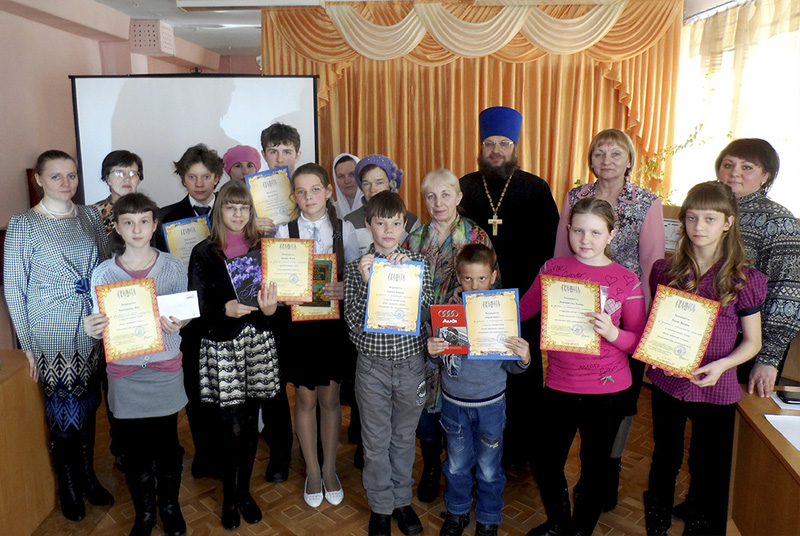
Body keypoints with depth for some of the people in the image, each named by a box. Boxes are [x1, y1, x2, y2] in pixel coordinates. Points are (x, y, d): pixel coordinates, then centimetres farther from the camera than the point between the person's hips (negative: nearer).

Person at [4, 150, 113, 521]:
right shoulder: (23, 225, -8)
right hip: (51, 337, -4)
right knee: (63, 411, 6)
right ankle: (67, 486, 28)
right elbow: (13, 289, -6)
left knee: (87, 407, 15)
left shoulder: (90, 216, 5)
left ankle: (88, 476, 34)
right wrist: (26, 346, -8)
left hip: (92, 333, 4)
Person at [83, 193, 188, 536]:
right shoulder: (103, 273, -1)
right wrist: (91, 329, -20)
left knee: (167, 443, 10)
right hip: (124, 372, 1)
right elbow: (100, 325, 3)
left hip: (165, 369, 0)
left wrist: (175, 326, -23)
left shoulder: (172, 267, -3)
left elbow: (184, 316, 0)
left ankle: (170, 506, 34)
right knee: (134, 447, 11)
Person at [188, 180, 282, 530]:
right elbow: (196, 306, -7)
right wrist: (226, 310, -25)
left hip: (257, 343, 3)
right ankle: (229, 497, 25)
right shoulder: (204, 253, -3)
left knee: (251, 423, 11)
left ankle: (244, 491, 31)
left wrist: (269, 307, -16)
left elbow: (274, 295, 6)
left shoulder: (262, 248, 6)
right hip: (222, 346, -3)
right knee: (232, 428, 2)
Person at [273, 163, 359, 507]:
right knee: (305, 399, 10)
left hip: (333, 323, 0)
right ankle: (312, 471, 30)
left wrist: (345, 290, -18)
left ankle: (329, 469, 31)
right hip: (297, 322, 0)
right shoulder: (283, 232, -1)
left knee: (329, 397, 11)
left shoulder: (344, 230, 0)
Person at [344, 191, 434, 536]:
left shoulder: (418, 262, -2)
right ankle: (381, 507, 31)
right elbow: (352, 320, -11)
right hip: (373, 365, -1)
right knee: (376, 440, 12)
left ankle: (402, 501, 37)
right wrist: (365, 282, -24)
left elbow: (428, 309, -10)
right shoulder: (356, 267, -5)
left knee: (404, 437, 18)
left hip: (411, 362, 1)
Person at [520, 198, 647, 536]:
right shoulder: (553, 269, -2)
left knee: (594, 469, 16)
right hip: (559, 385, 2)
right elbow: (522, 311, 4)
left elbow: (639, 343, -6)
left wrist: (613, 333, -25)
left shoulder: (626, 281, -7)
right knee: (546, 463, 14)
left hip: (606, 391, -2)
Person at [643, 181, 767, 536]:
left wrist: (722, 364, -19)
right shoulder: (666, 271, -1)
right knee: (664, 459, 20)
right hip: (666, 383, 3)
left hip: (715, 388, -2)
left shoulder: (743, 280, -9)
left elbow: (752, 341, -2)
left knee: (709, 472, 10)